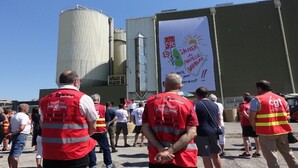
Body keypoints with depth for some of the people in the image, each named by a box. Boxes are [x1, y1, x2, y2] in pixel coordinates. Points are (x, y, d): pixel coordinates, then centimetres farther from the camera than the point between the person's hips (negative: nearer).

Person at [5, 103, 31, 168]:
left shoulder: (14, 116, 16)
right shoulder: (24, 116, -13)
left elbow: (11, 127, 18)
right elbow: (21, 128, -22)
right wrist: (12, 134, -14)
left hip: (15, 135, 9)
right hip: (21, 135, -9)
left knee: (12, 153, 17)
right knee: (16, 154, -12)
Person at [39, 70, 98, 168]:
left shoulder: (45, 100, 4)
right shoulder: (83, 99, -10)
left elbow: (42, 125, 16)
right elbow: (92, 127, -3)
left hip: (49, 154, 4)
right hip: (76, 154, -4)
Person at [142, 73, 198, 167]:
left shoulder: (151, 101, 0)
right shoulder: (187, 103, -6)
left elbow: (145, 128, -5)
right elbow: (191, 133, -14)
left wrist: (160, 148, -10)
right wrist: (170, 151, -15)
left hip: (157, 158, 2)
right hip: (183, 160, -2)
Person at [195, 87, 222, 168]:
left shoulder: (196, 105, -8)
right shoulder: (215, 105, 9)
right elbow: (218, 120, 16)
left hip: (202, 133, -5)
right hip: (214, 133, 6)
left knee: (206, 157, 5)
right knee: (215, 155, 20)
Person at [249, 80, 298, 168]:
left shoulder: (257, 100, -9)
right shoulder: (281, 99, 13)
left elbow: (252, 117, -14)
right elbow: (287, 115, 15)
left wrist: (254, 127, 2)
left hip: (266, 132, -6)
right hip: (282, 131, 6)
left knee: (271, 157, 3)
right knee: (288, 153, 21)